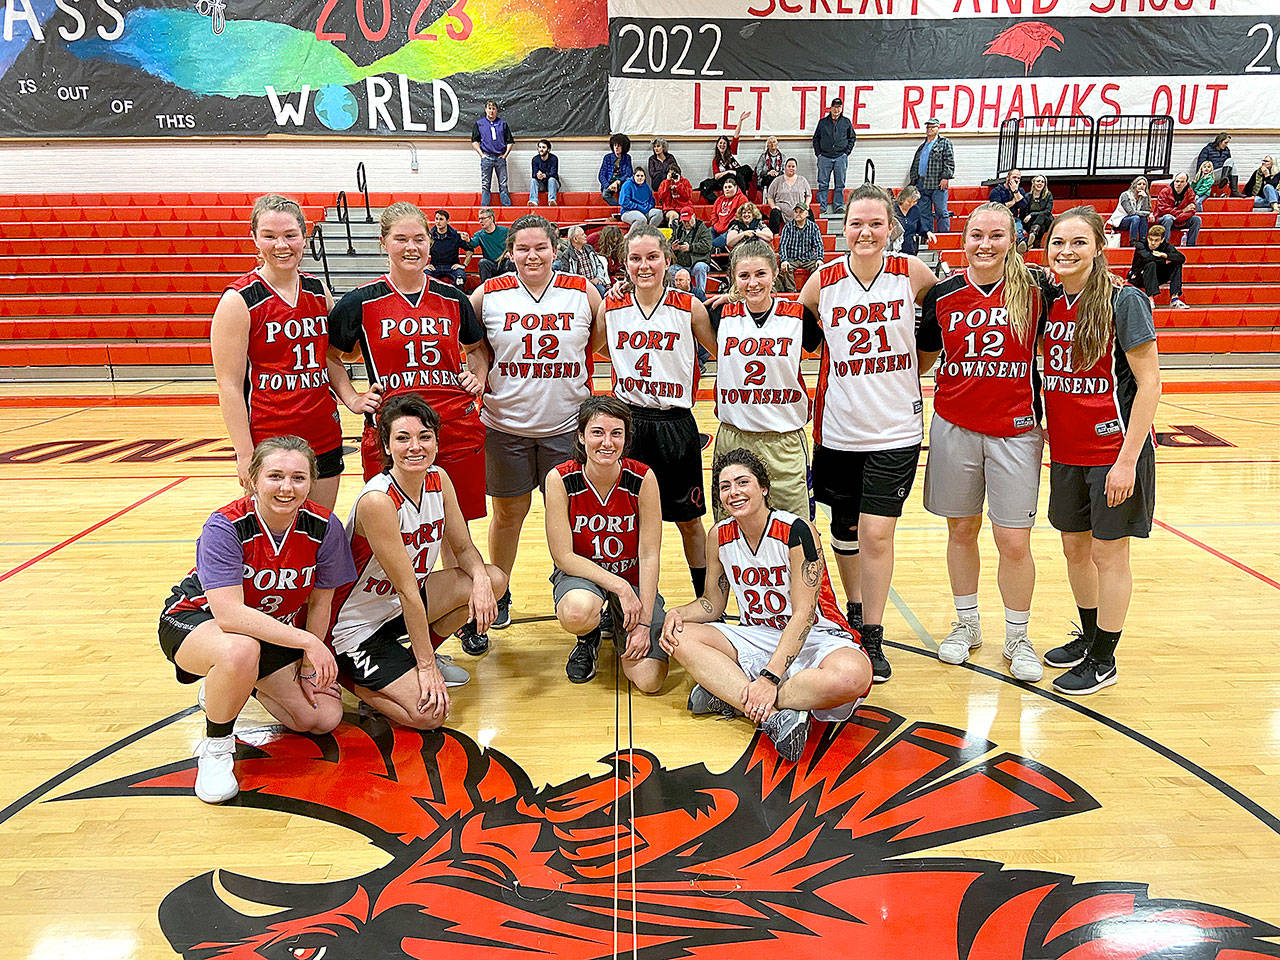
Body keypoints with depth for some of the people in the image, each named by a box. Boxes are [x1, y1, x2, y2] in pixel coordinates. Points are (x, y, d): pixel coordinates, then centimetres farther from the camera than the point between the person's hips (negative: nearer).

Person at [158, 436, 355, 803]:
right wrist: (306, 640, -41)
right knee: (240, 649, -41)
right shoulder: (225, 525, -30)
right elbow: (229, 614, -38)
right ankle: (215, 747, -12)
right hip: (195, 621, -5)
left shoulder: (323, 526, -19)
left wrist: (308, 666, -1)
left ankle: (235, 685, 25)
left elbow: (320, 601, -5)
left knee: (323, 718, -1)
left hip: (274, 629, 5)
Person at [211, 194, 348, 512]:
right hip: (266, 443, -5)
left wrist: (351, 400, 3)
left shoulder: (319, 291, 7)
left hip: (325, 437, 5)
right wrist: (245, 455, -15)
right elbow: (229, 385, -11)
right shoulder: (240, 300, -9)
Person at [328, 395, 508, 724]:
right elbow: (407, 591, -26)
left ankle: (419, 651, 11)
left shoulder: (438, 480, -7)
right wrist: (427, 667, -21)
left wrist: (481, 579, -19)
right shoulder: (377, 500, -29)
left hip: (400, 606, 8)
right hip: (357, 626, -7)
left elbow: (464, 548, 4)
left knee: (494, 579, -7)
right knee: (429, 714, -19)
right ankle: (344, 673, 5)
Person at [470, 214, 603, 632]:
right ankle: (499, 593, 30)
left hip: (566, 423, 0)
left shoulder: (584, 293, 1)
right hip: (506, 423, 0)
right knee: (508, 512, 12)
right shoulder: (488, 295, 0)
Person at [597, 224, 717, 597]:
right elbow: (589, 351, 19)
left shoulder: (689, 308, -3)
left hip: (675, 423, -1)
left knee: (688, 520, 9)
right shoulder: (611, 308, 2)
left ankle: (707, 597, 26)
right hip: (627, 421, 1)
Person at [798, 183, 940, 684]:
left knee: (877, 534, -4)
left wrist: (910, 373, 6)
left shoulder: (913, 274, -5)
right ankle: (854, 610, 37)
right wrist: (844, 371, 4)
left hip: (896, 429, -1)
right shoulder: (823, 281, -4)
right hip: (838, 427, 2)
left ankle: (872, 636, 12)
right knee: (844, 529, 14)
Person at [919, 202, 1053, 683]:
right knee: (961, 531, 11)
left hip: (1015, 430, -1)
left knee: (1014, 543, 0)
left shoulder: (1035, 289, -3)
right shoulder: (942, 295, 2)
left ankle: (1018, 637, 20)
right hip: (955, 427, 2)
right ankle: (966, 625, 30)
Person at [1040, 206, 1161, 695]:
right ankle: (1088, 636, 35)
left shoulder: (1124, 301, -12)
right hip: (1066, 450, 6)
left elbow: (1149, 384, -14)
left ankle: (1103, 659, 18)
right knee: (1075, 547, 16)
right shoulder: (1050, 304, 5)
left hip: (1113, 450, -6)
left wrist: (1128, 460, -17)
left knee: (1108, 553, 4)